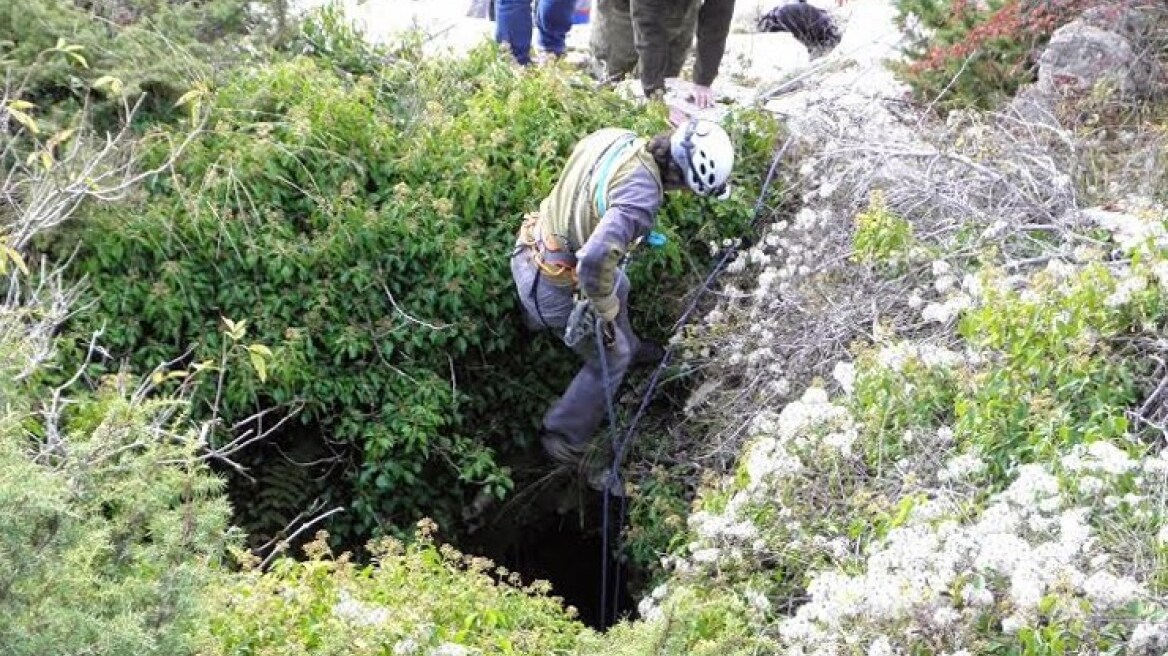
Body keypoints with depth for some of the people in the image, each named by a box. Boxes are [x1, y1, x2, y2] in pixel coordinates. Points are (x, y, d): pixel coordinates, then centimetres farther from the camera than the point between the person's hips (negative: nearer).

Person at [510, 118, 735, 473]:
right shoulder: (642, 195, -34)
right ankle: (564, 437, 31)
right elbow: (595, 259, -46)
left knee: (616, 286, 35)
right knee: (610, 359, 16)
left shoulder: (612, 136, -8)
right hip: (556, 286, -8)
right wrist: (605, 311, -27)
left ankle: (629, 347, 62)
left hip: (534, 248, 8)